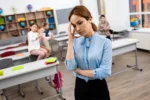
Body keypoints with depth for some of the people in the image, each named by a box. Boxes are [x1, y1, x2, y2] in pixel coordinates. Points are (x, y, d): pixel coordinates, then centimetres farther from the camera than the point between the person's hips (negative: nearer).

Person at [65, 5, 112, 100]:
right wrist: (70, 41, -15)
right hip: (80, 87, 3)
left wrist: (79, 71, -12)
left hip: (99, 88, -3)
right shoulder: (75, 42, -4)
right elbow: (70, 67, -15)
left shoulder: (105, 42, -14)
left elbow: (105, 72, -20)